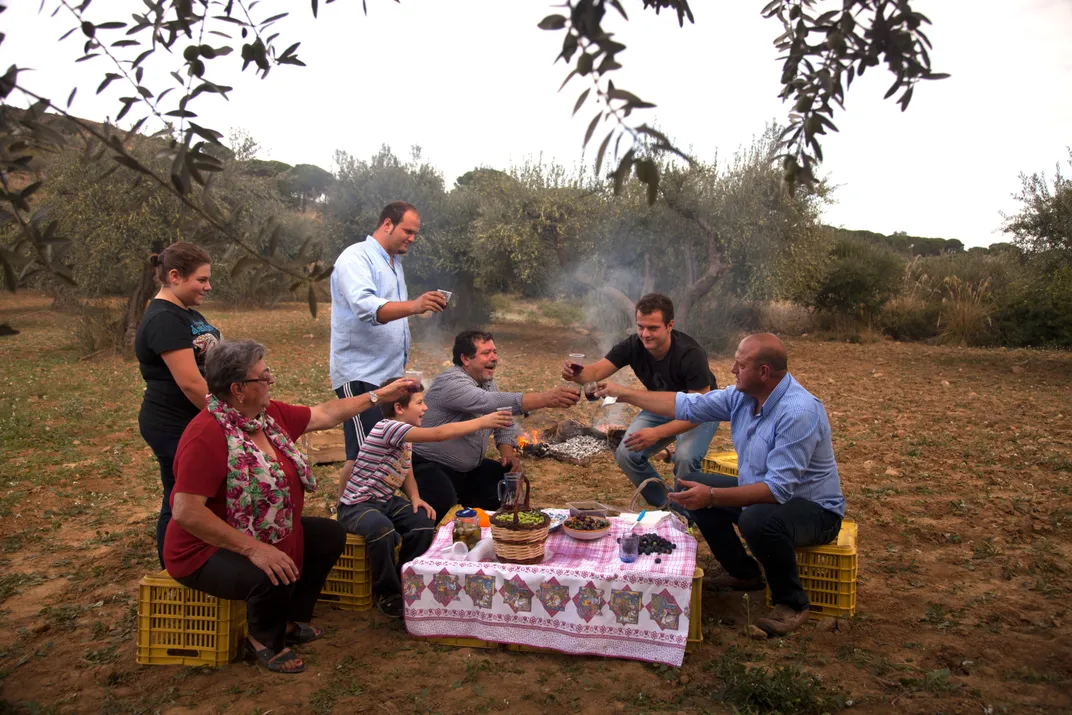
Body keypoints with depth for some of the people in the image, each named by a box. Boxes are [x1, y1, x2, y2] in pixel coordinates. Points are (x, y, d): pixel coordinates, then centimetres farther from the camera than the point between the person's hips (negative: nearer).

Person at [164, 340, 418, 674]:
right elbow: (186, 512, -33)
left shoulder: (269, 413, -3)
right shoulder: (207, 434, -29)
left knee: (331, 535, 10)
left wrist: (378, 396, 14)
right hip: (208, 549, -9)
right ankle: (265, 641, 2)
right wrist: (253, 549, -35)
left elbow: (323, 415, 11)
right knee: (273, 578, -34)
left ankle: (290, 622, 24)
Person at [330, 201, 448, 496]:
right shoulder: (356, 258, -12)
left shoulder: (394, 262, 17)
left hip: (390, 372, 9)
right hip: (360, 374, -9)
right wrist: (413, 306, -45)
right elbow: (365, 307, -32)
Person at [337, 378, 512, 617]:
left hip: (386, 501, 9)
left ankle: (404, 582, 8)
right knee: (383, 530, -35)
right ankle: (387, 593, -10)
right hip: (357, 505, -9)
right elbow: (439, 434, -32)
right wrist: (482, 422, -29)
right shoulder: (388, 427, -25)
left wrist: (414, 497, -5)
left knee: (424, 522, -11)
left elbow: (406, 472, 15)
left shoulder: (404, 436, 5)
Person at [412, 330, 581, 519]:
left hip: (468, 467, 9)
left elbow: (503, 422, 15)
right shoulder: (452, 383, -23)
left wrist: (508, 452, -7)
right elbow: (492, 403, -39)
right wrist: (546, 399, -46)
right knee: (444, 503, -34)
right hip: (431, 467, -9)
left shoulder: (487, 382, 7)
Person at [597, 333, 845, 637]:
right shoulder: (743, 395, -5)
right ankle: (743, 573, 18)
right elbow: (686, 406, 3)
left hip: (815, 509, -8)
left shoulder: (799, 412, -31)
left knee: (757, 519, -38)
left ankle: (792, 604, -9)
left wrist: (712, 497, -38)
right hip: (763, 492, 9)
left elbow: (778, 489, -34)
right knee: (694, 486, 5)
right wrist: (624, 394, 3)